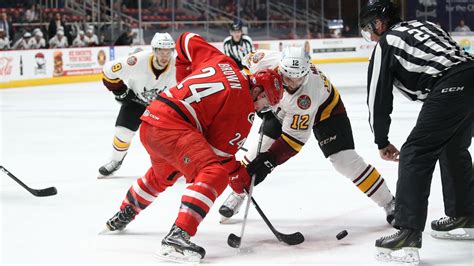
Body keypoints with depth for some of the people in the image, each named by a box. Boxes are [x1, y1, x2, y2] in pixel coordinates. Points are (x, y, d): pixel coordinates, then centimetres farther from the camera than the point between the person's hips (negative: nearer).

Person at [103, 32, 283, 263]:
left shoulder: (221, 61, 15)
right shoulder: (243, 109, -5)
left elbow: (186, 41, 26)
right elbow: (222, 150, -4)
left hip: (151, 118, 10)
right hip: (172, 128, -10)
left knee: (162, 174, 36)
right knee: (214, 173, -20)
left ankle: (121, 217, 58)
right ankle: (176, 238, -31)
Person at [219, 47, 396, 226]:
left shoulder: (308, 92, -44)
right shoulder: (267, 61, -34)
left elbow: (295, 137, -38)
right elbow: (248, 63, -8)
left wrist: (269, 160, -43)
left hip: (325, 110, -4)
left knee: (343, 158, -14)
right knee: (264, 144, -7)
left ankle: (388, 202, -3)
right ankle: (237, 193, 13)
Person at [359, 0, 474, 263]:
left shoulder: (386, 44, 9)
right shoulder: (423, 25, 29)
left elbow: (378, 97, 12)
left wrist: (382, 142, 23)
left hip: (451, 88, -8)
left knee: (415, 153, -4)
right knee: (453, 149, 27)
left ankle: (408, 234, -12)